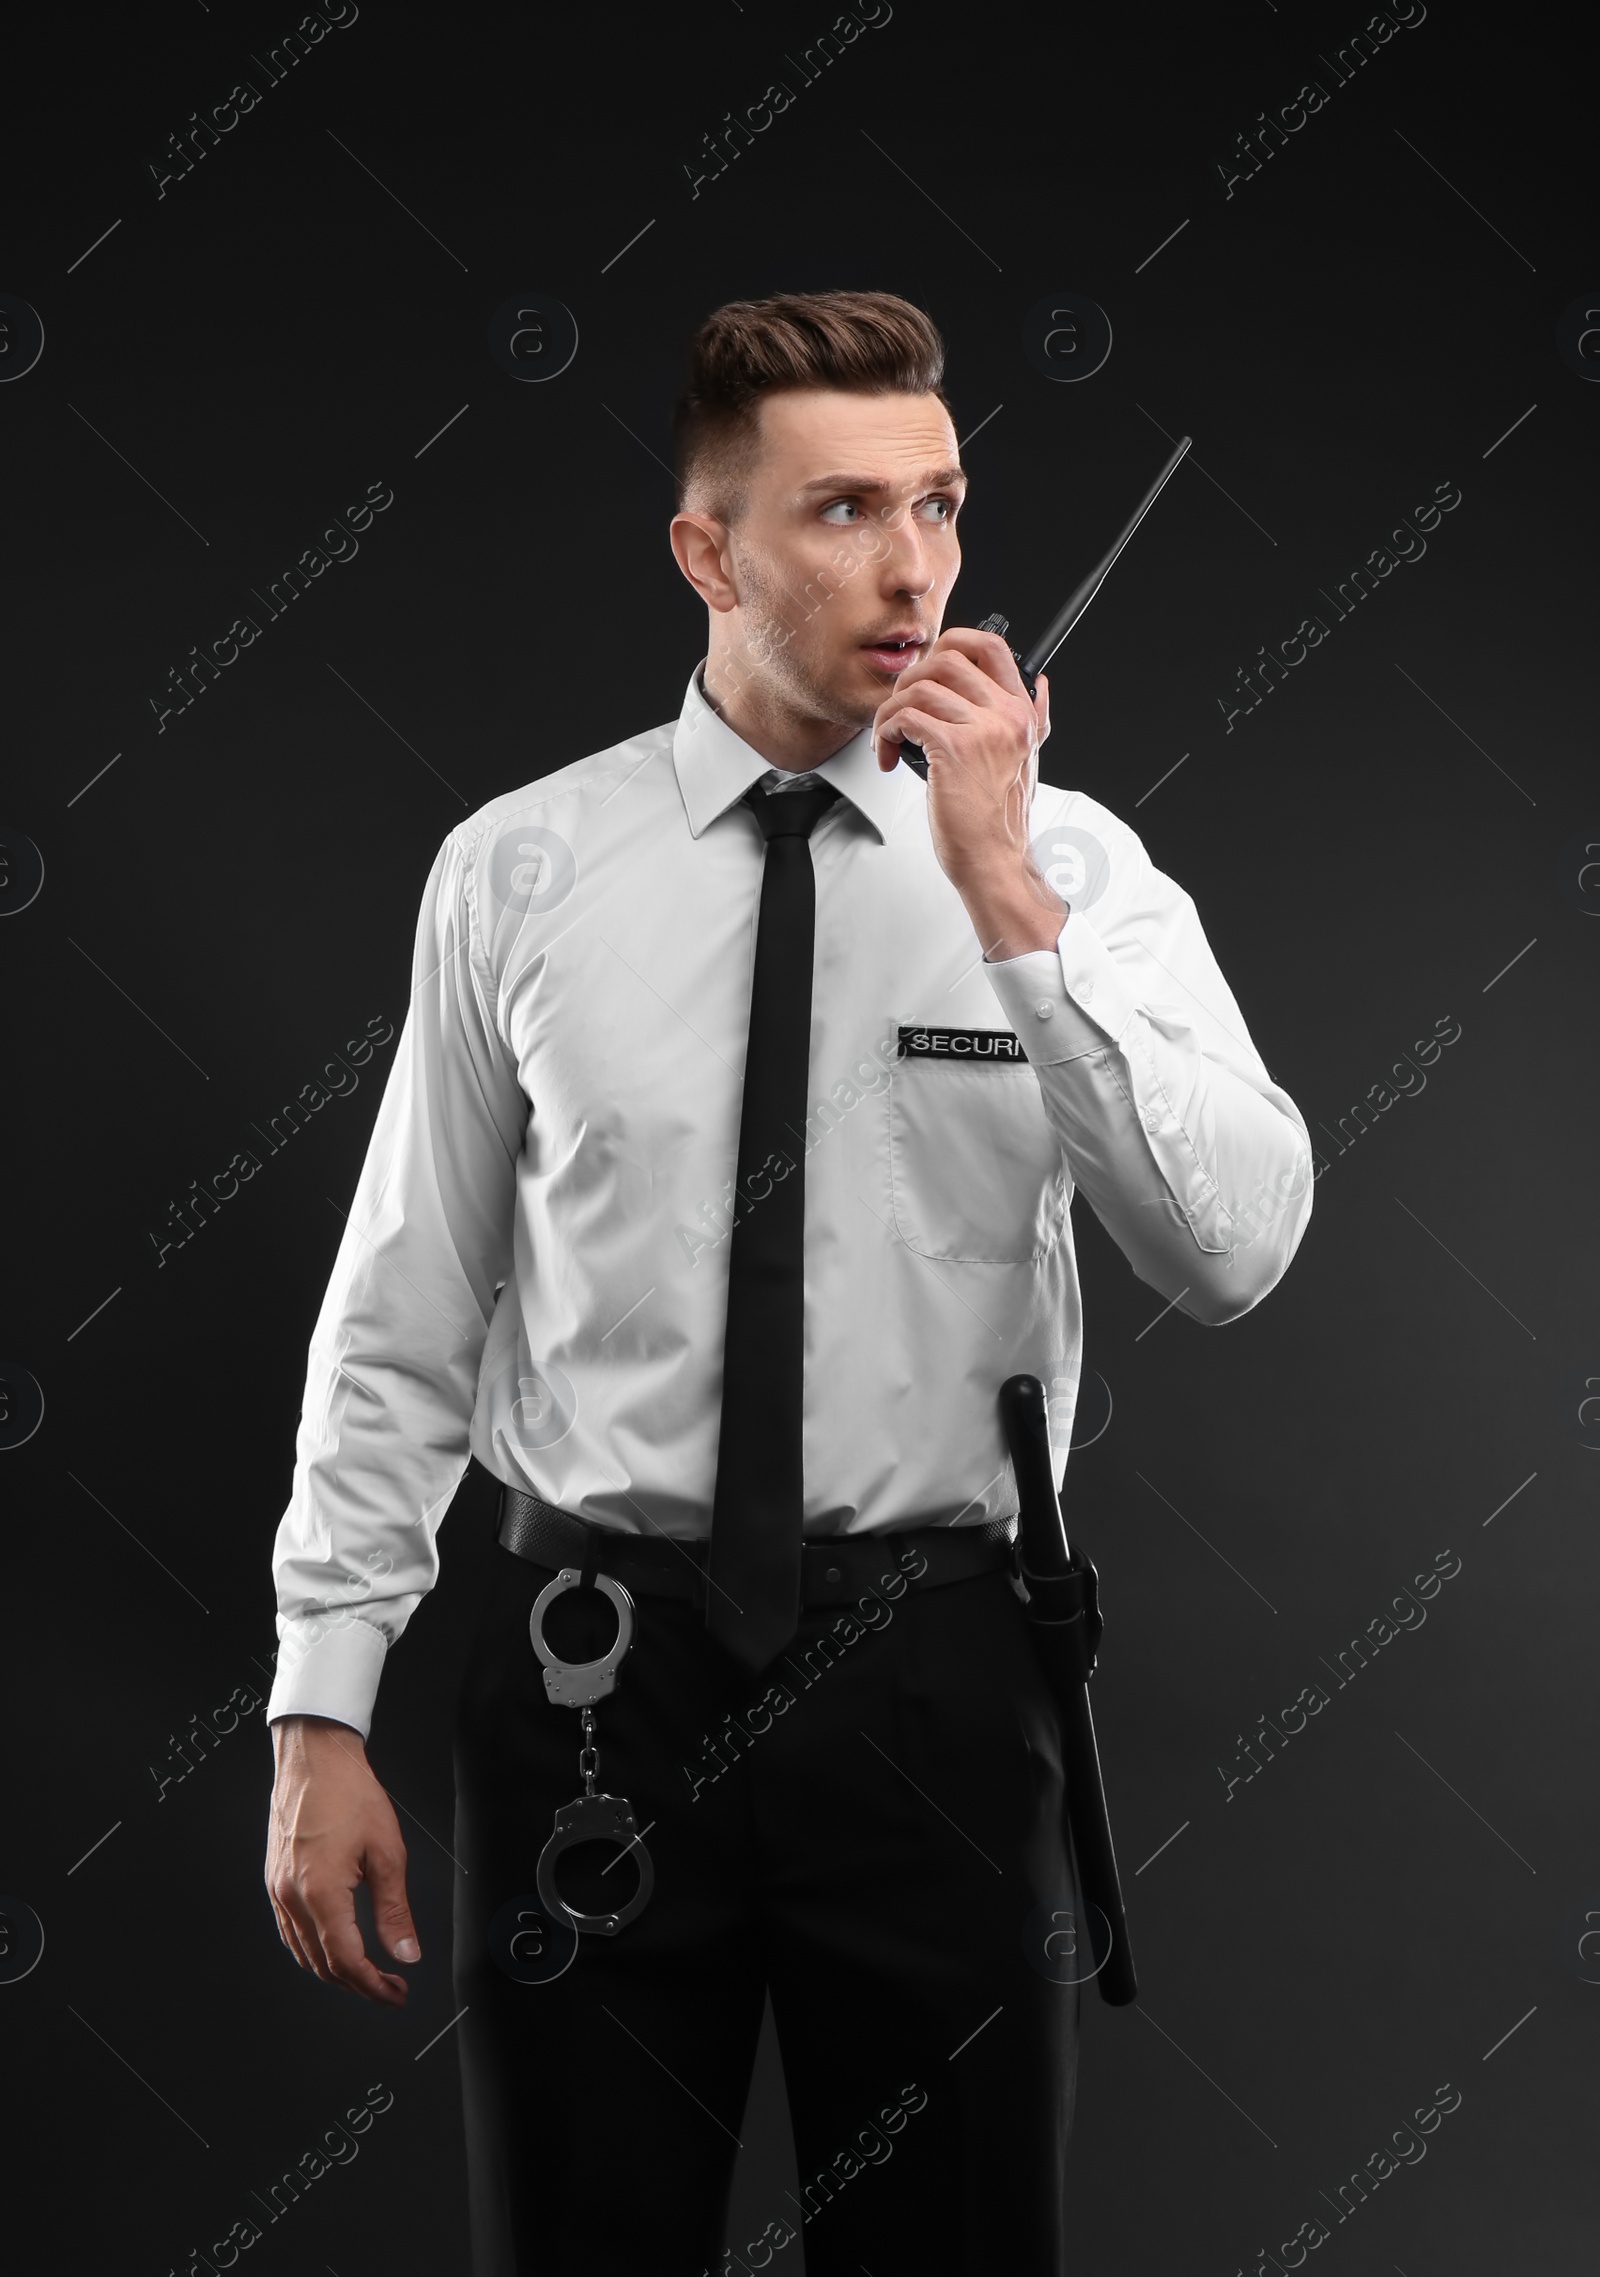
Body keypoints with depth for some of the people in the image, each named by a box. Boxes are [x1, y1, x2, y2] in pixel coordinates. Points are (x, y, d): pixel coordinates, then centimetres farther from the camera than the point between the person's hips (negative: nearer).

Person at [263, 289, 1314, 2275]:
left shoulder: (1078, 869, -1)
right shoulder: (515, 874, -1)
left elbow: (1233, 1257, -14)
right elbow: (403, 1320, 3)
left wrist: (1007, 898, -20)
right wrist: (319, 1715, 1)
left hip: (936, 1674, 0)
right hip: (596, 1663, 0)